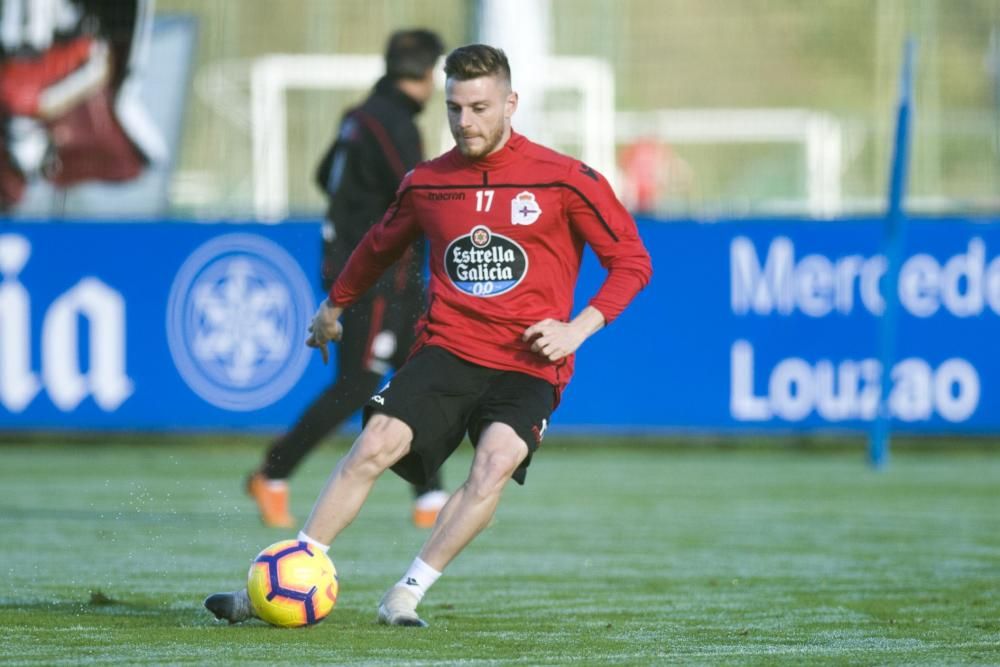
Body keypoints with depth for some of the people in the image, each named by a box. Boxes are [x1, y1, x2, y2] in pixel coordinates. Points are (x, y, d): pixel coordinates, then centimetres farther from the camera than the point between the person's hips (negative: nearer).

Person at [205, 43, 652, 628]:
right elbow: (381, 246, 29)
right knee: (376, 445, -19)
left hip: (528, 365, -2)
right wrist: (334, 306, 41)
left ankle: (409, 595, -21)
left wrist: (578, 328, -11)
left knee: (496, 461, -29)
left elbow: (632, 261, 2)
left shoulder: (563, 181, -4)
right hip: (447, 351, 3)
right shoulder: (427, 184, 8)